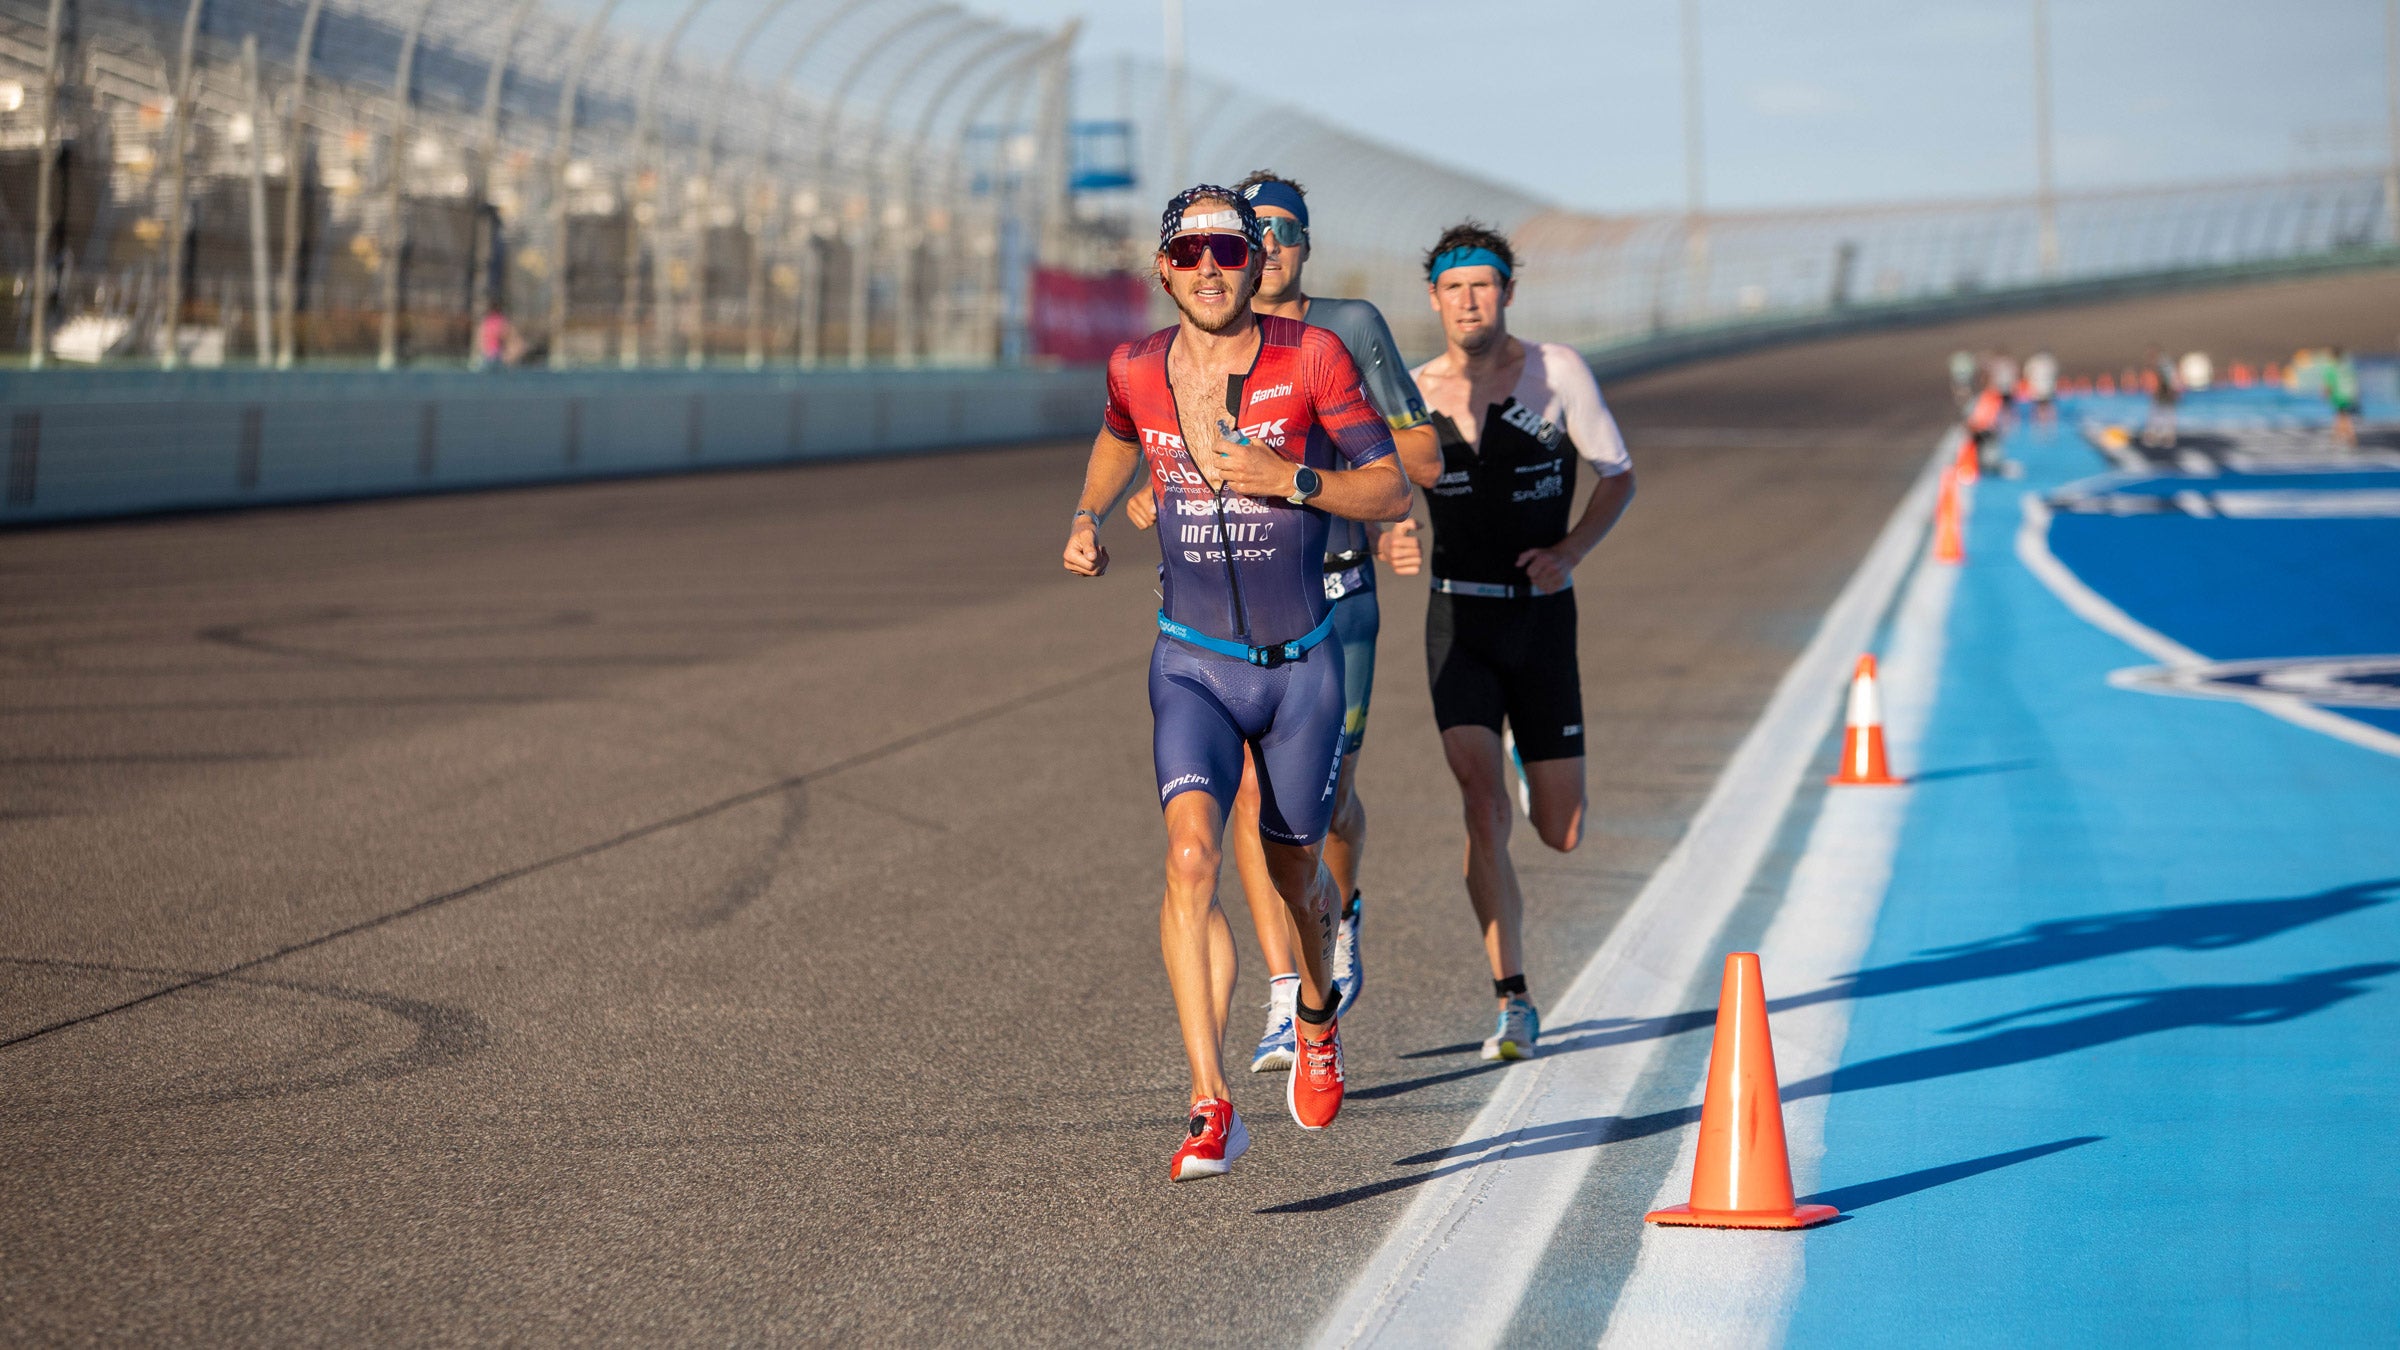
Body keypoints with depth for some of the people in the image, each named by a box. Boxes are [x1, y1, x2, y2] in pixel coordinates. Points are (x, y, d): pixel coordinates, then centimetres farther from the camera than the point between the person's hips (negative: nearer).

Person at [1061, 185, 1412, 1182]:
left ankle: (1318, 1018, 50)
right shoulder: (1137, 370, -2)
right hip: (1193, 667, 0)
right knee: (1192, 852, -22)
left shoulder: (1311, 358, -10)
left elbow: (1392, 492, -8)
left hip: (1303, 666, 0)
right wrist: (1086, 518, 8)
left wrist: (1290, 479, -22)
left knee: (1294, 873, 15)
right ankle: (1211, 1110, -26)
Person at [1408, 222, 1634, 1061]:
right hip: (1459, 619, 0)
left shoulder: (1556, 372, -3)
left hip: (1541, 615, 0)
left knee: (1561, 834, 4)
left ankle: (1536, 769, 43)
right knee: (1482, 804, -16)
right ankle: (1513, 1002, -8)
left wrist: (1569, 552, -13)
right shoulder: (1414, 395, 0)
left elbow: (1618, 476, 3)